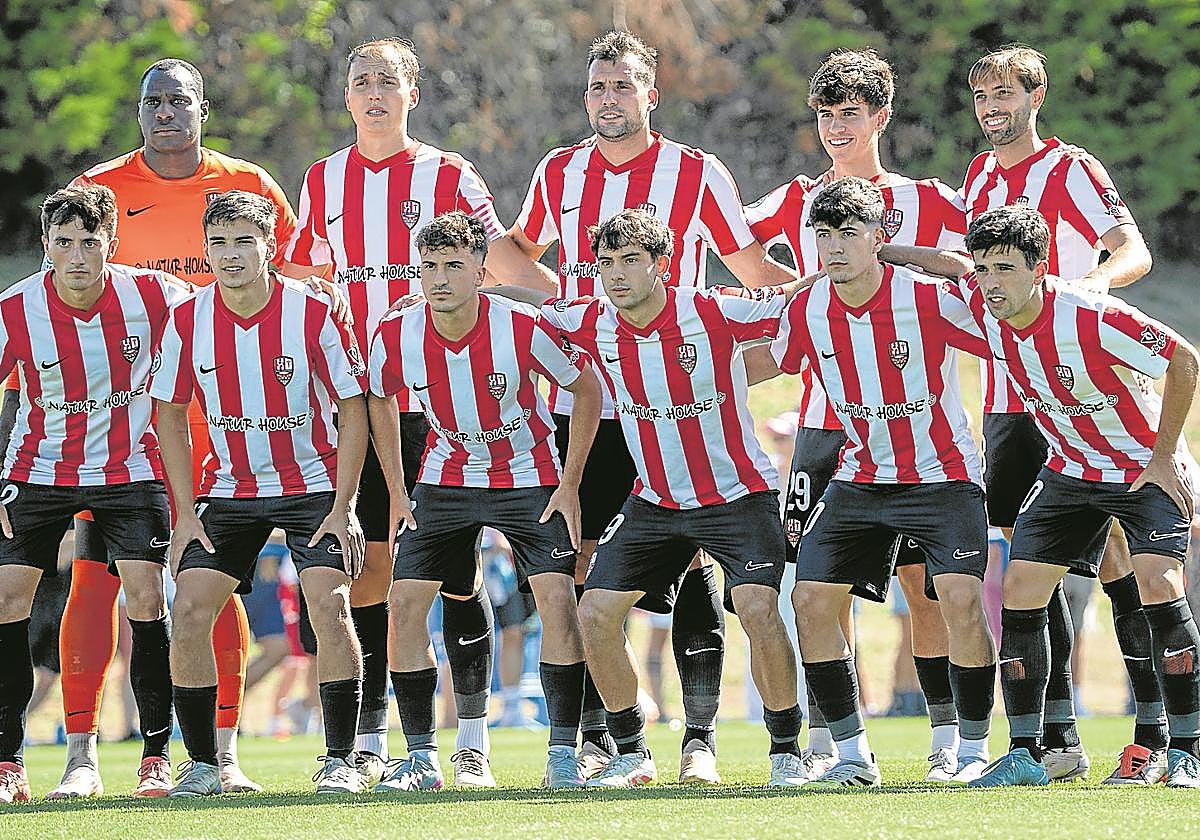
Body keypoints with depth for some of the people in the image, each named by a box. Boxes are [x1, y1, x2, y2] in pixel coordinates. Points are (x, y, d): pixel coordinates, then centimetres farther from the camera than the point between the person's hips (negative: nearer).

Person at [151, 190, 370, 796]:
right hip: (228, 490, 3)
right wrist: (186, 513, -2)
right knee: (189, 612, -11)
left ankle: (339, 760, -8)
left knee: (330, 606, -19)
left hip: (313, 485, -3)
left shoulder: (313, 313, -15)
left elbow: (353, 409, -7)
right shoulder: (187, 320, -8)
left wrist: (341, 508, -13)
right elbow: (170, 414, 4)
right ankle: (202, 764, 1)